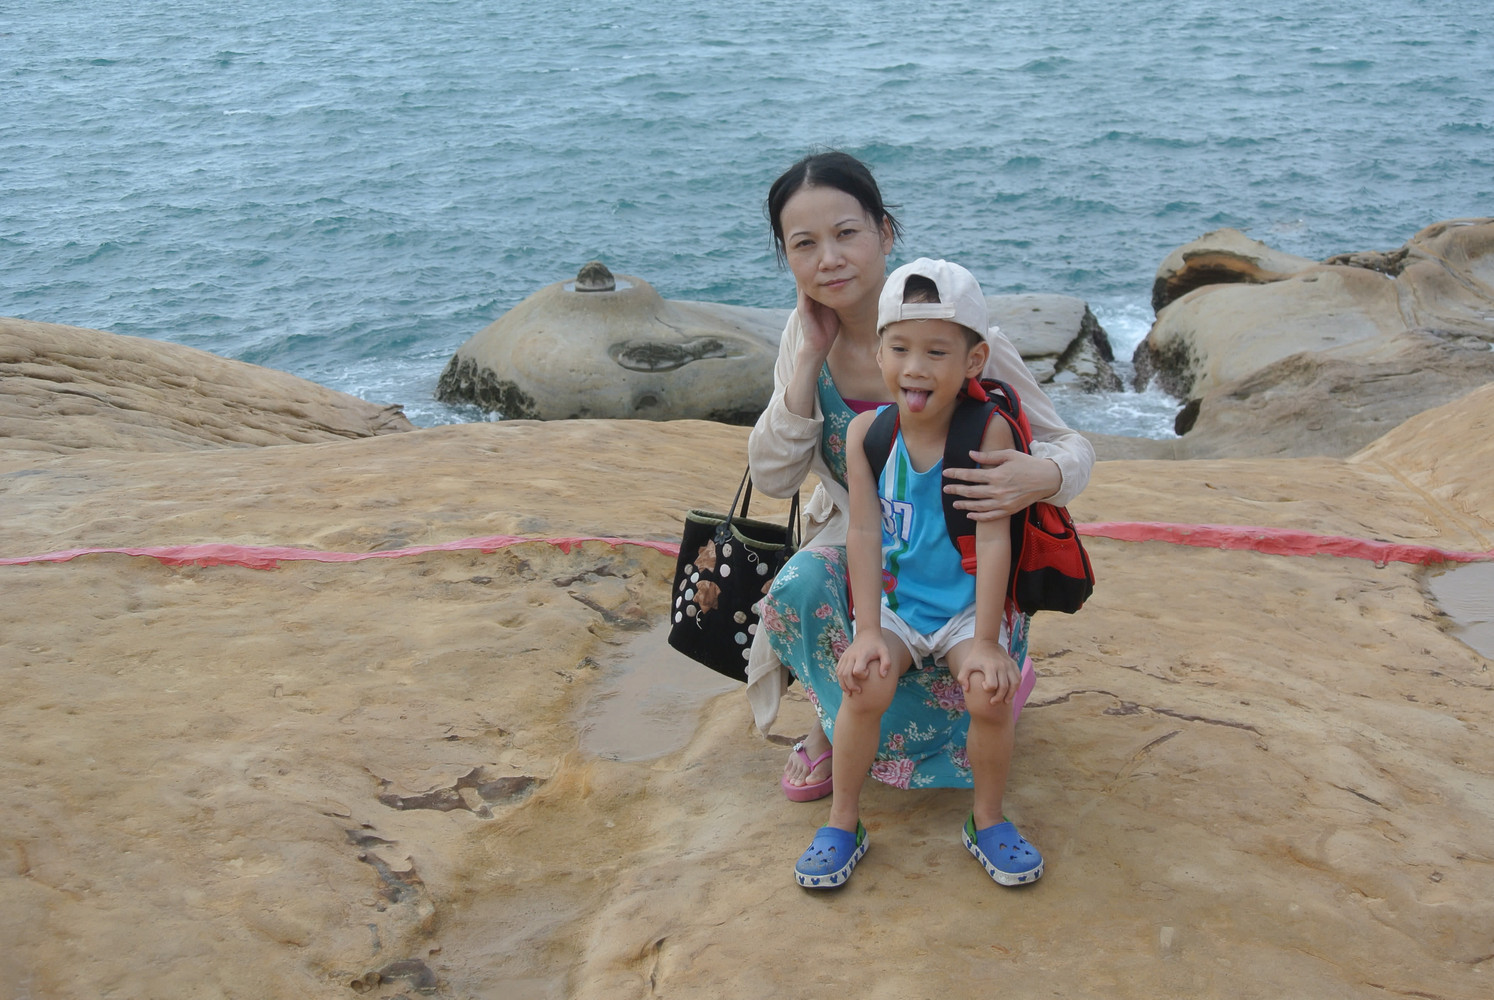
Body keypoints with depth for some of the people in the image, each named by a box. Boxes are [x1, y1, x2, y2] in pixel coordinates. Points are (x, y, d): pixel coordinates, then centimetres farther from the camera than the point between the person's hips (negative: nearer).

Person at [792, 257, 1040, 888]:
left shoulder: (987, 431, -13)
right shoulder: (866, 432, -8)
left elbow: (993, 538, -15)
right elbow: (864, 534, -9)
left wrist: (986, 641, -18)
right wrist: (868, 631, -17)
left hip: (966, 606, -1)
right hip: (892, 604, 1)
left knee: (990, 692, -25)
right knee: (866, 684, -26)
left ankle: (987, 819, 4)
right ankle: (842, 822, -2)